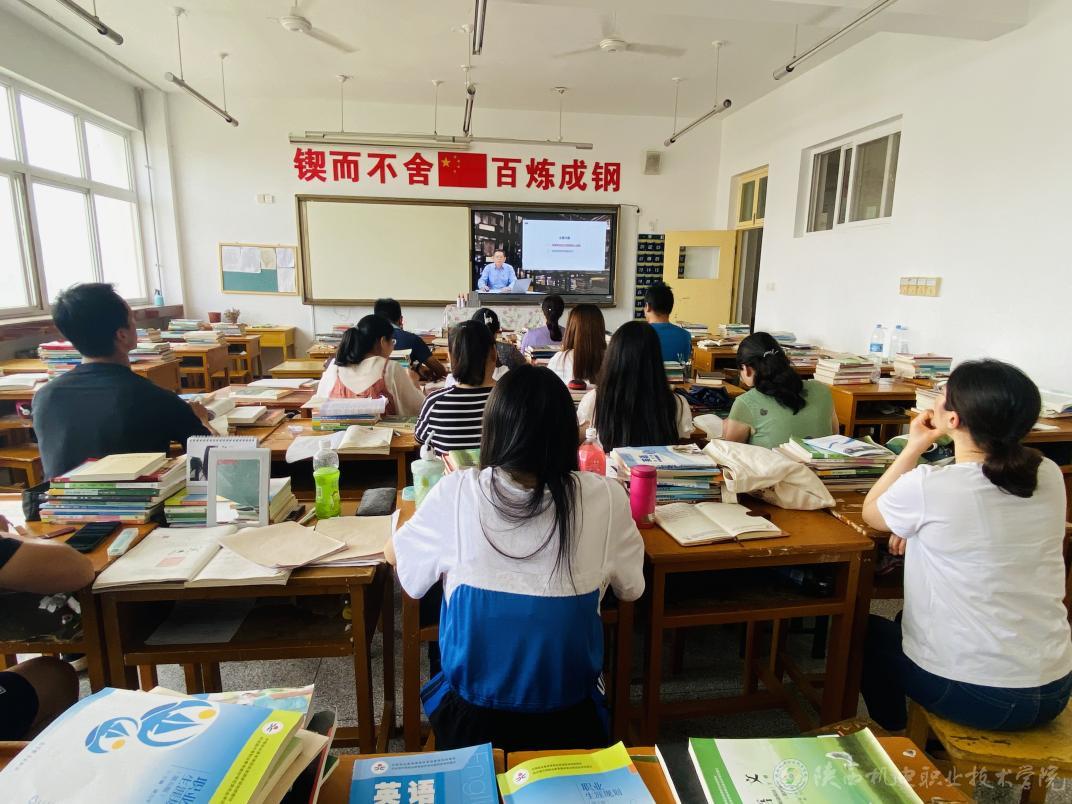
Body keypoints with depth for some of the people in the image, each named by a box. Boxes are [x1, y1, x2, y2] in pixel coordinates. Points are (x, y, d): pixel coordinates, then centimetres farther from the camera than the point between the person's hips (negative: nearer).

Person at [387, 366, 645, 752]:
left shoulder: (457, 493, -20)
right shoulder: (604, 497, -19)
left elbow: (394, 553, 1)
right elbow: (630, 589, 0)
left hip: (472, 718, 0)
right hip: (568, 722, 1)